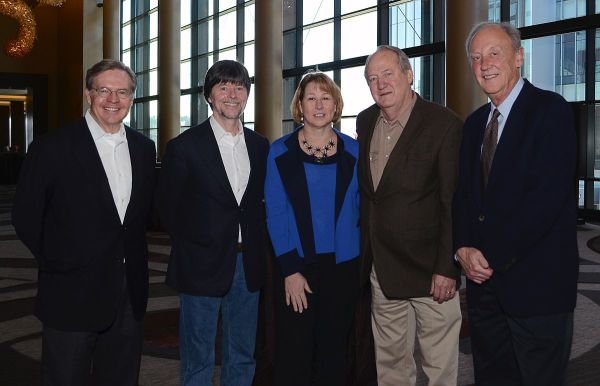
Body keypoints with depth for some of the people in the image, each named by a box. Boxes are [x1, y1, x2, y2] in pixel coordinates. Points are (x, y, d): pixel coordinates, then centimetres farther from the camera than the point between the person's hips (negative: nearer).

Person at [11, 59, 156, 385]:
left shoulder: (143, 148, 6)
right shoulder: (52, 147, -10)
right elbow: (25, 217, -4)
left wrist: (130, 257, 7)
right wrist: (56, 263, 0)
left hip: (129, 293, 5)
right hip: (73, 294, -4)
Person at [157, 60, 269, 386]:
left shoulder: (259, 146, 7)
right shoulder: (185, 146, -6)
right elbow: (168, 209, -2)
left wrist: (252, 243, 3)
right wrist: (195, 246, -3)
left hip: (248, 266, 4)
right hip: (202, 265, -4)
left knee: (243, 359, 15)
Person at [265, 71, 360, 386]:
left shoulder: (353, 151, 4)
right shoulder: (280, 152, -1)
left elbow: (361, 208, 9)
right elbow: (275, 214, -4)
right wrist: (290, 270, -11)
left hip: (341, 265, 2)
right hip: (295, 266, -1)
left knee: (332, 351, 10)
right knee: (293, 354, 1)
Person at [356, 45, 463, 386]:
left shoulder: (444, 125, -12)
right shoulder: (366, 122, 7)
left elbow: (454, 203, -13)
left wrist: (447, 269, -16)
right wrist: (366, 252, 11)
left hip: (429, 268, -5)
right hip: (382, 268, 6)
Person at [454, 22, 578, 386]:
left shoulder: (551, 110, -9)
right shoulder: (475, 122, 13)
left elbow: (548, 195, -19)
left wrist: (493, 256, -16)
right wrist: (464, 248, -4)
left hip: (537, 281, -6)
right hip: (484, 276, 7)